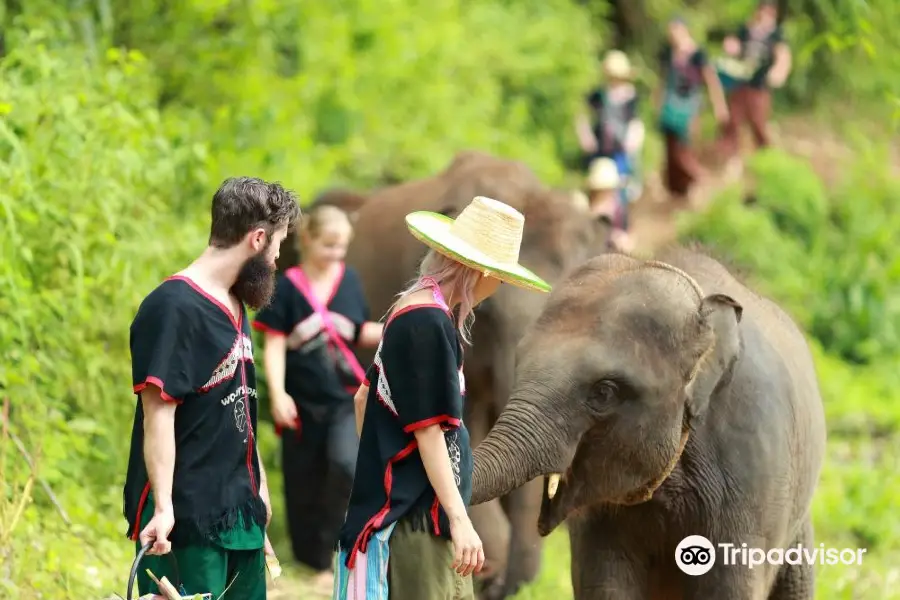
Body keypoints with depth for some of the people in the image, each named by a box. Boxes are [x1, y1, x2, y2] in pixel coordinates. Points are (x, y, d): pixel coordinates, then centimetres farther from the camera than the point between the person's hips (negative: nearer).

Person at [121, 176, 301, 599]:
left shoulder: (233, 305, 14)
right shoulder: (174, 308, -15)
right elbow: (158, 414, -20)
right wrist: (163, 507, -25)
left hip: (240, 513, 9)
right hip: (186, 520, -9)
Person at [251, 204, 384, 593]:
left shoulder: (349, 280, 3)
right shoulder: (288, 286, -7)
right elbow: (274, 343, -9)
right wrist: (277, 394, -18)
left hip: (343, 397, 1)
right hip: (302, 401, -1)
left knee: (345, 465, -21)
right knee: (304, 482, 7)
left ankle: (332, 550, -7)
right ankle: (314, 560, 22)